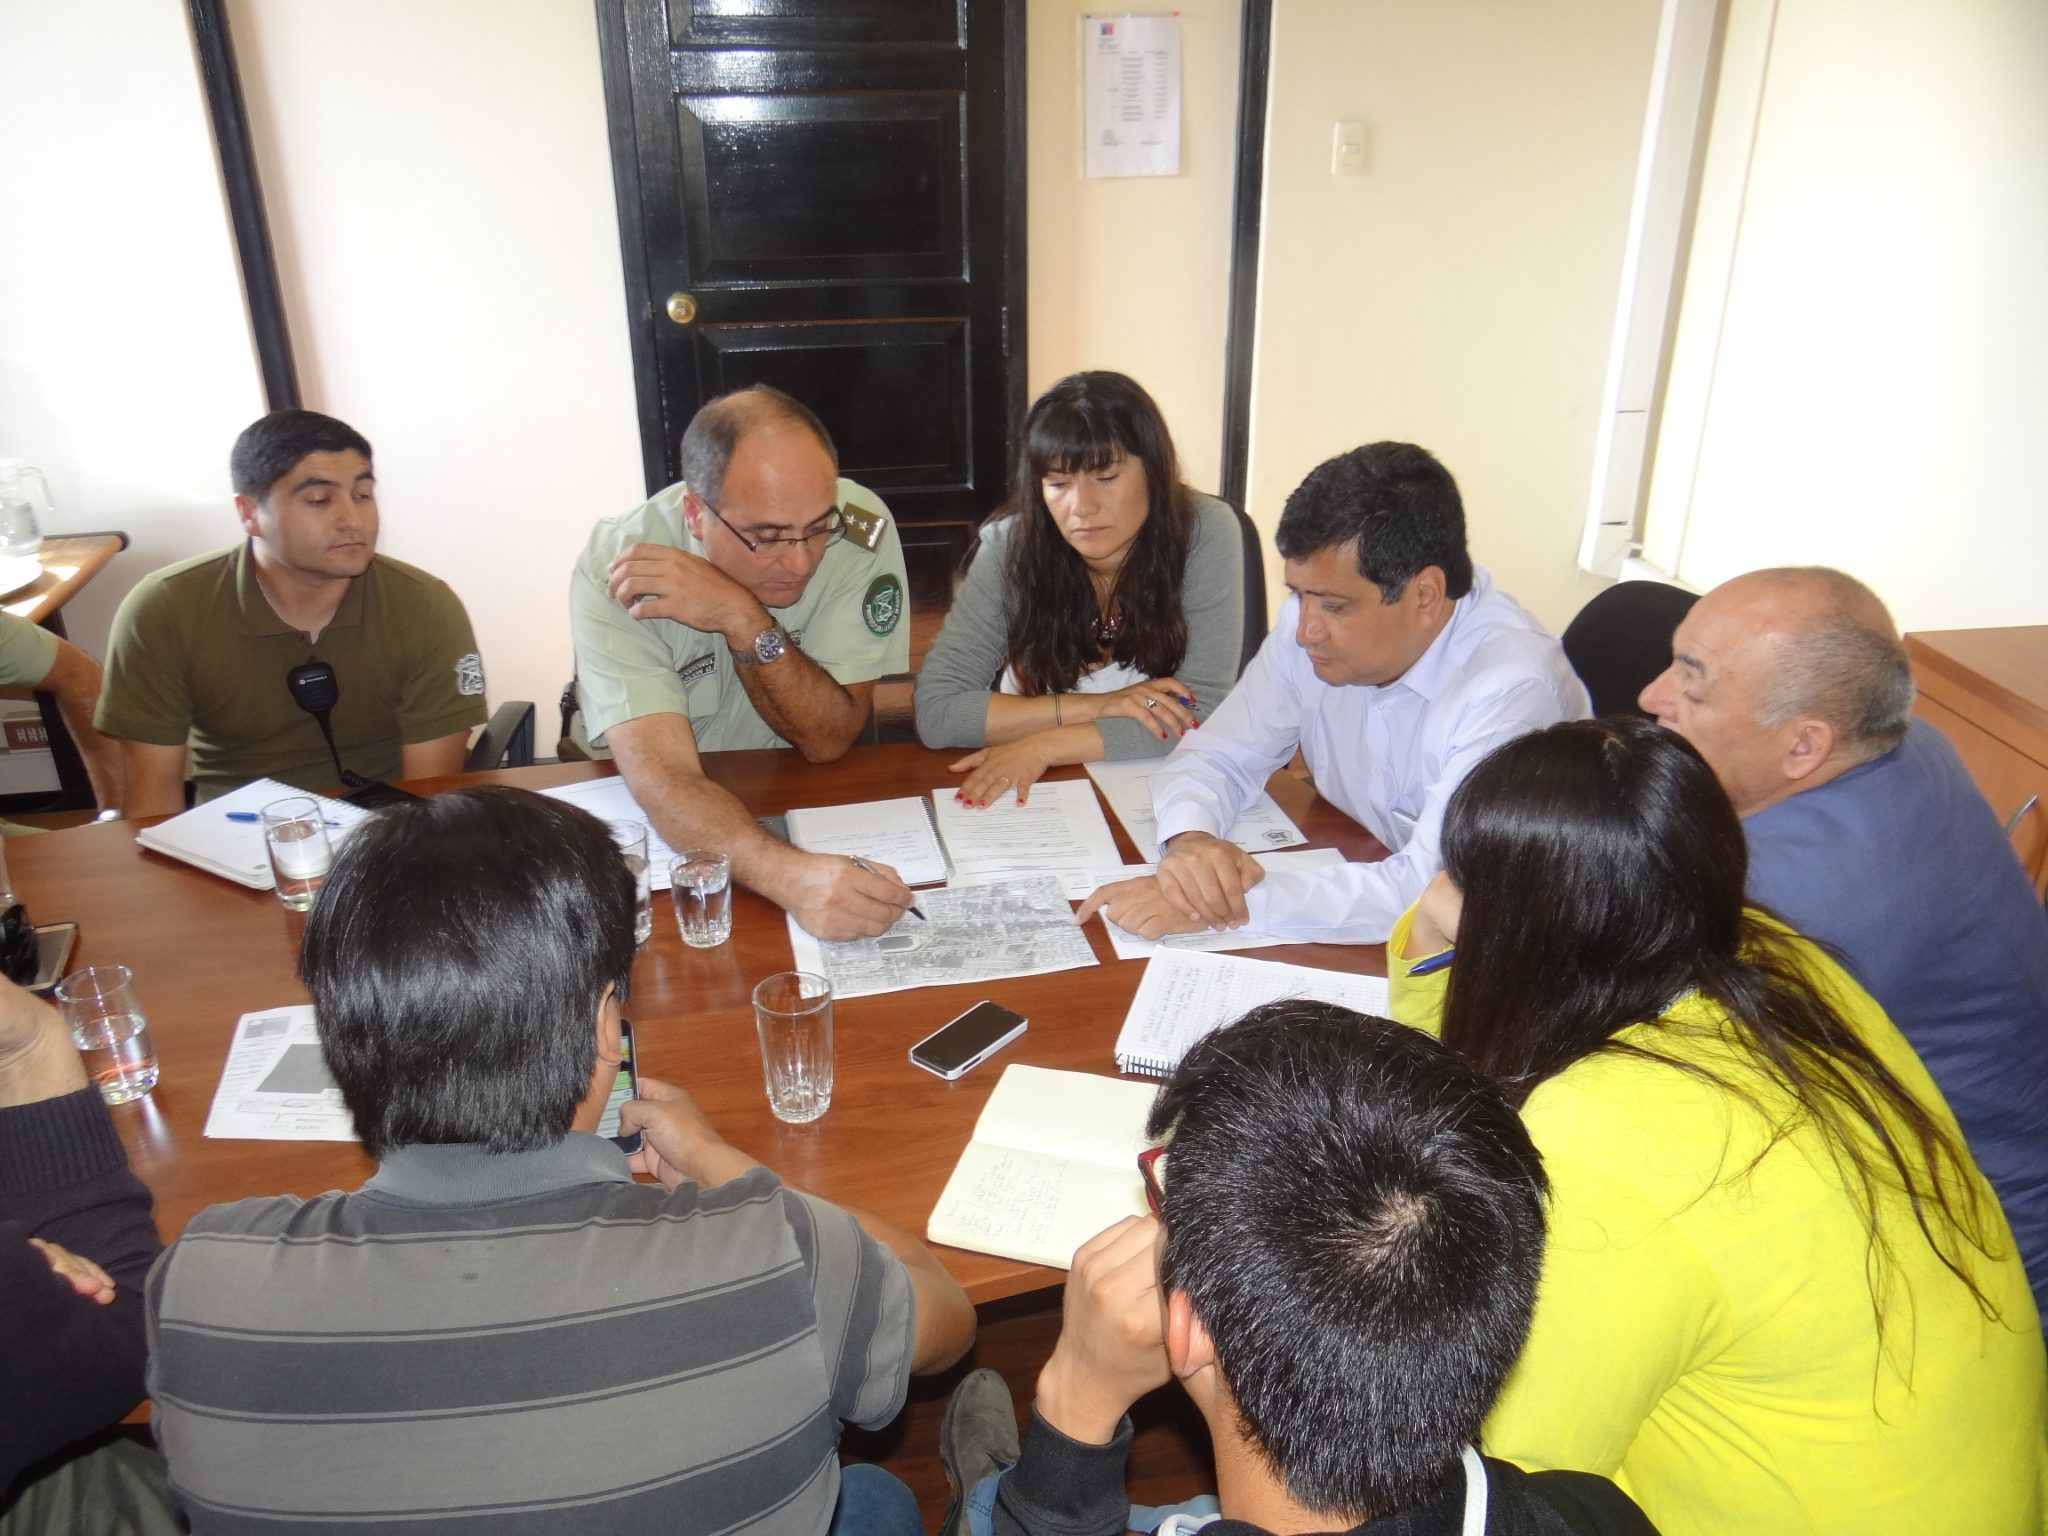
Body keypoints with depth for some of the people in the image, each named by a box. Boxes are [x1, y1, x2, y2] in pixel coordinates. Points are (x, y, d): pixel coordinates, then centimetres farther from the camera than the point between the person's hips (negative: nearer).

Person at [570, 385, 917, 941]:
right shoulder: (615, 568, -23)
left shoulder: (860, 527, -18)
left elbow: (830, 740, -16)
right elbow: (664, 781, -32)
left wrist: (745, 621, -31)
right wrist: (792, 876, -49)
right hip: (663, 825, -1)